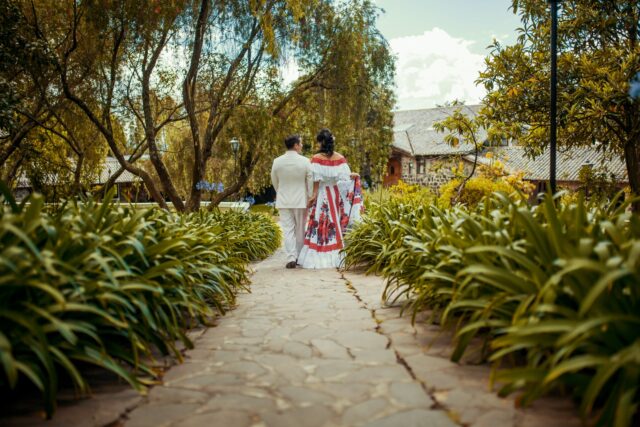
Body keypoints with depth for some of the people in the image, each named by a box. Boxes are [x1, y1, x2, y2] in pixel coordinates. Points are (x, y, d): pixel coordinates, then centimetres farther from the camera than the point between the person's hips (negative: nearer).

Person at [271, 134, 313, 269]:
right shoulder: (305, 161, -9)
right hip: (300, 201, -1)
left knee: (288, 230, 3)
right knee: (300, 230, 11)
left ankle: (291, 257, -6)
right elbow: (310, 182, -6)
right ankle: (300, 257, 20)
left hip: (283, 201, 1)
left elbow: (274, 182, 9)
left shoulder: (277, 161, -3)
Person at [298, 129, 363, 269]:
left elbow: (316, 180, -13)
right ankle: (336, 257, 14)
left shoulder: (316, 158, -10)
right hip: (336, 194, 3)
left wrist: (314, 195, -9)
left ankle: (317, 258, 1)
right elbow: (345, 176, -4)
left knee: (320, 224, 1)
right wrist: (355, 176, 16)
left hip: (322, 194, -3)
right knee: (336, 225, 10)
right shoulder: (340, 158, -3)